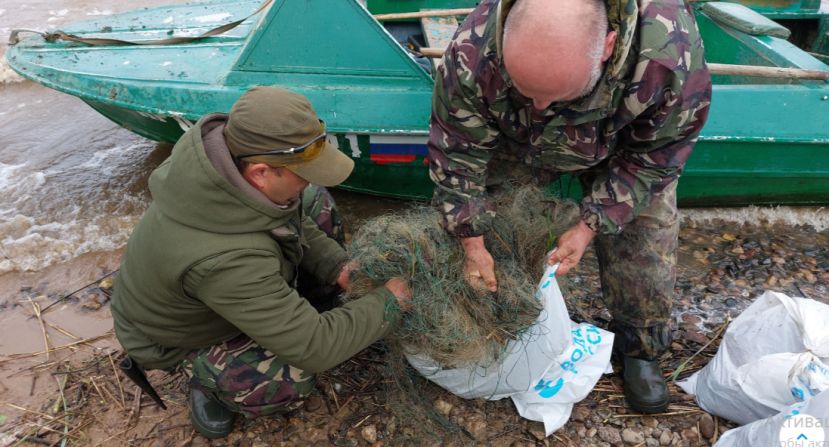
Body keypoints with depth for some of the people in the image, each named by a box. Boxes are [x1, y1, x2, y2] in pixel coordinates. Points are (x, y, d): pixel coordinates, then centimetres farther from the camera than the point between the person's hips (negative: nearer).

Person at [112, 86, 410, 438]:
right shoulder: (224, 261, -46)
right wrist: (388, 303, -24)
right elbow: (314, 348, -37)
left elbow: (291, 220, -3)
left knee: (317, 209, -2)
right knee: (292, 380, -29)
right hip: (175, 336, -7)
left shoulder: (227, 149, -24)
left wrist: (335, 266, -14)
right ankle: (207, 379, 4)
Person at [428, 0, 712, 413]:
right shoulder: (472, 55, -40)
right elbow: (457, 153, -24)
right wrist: (472, 242, -21)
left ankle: (641, 348, 21)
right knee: (493, 226, -3)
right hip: (515, 142, 1)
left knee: (644, 244, -7)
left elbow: (656, 153, -22)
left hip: (624, 148, 0)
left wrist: (591, 226, -26)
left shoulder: (670, 51, -41)